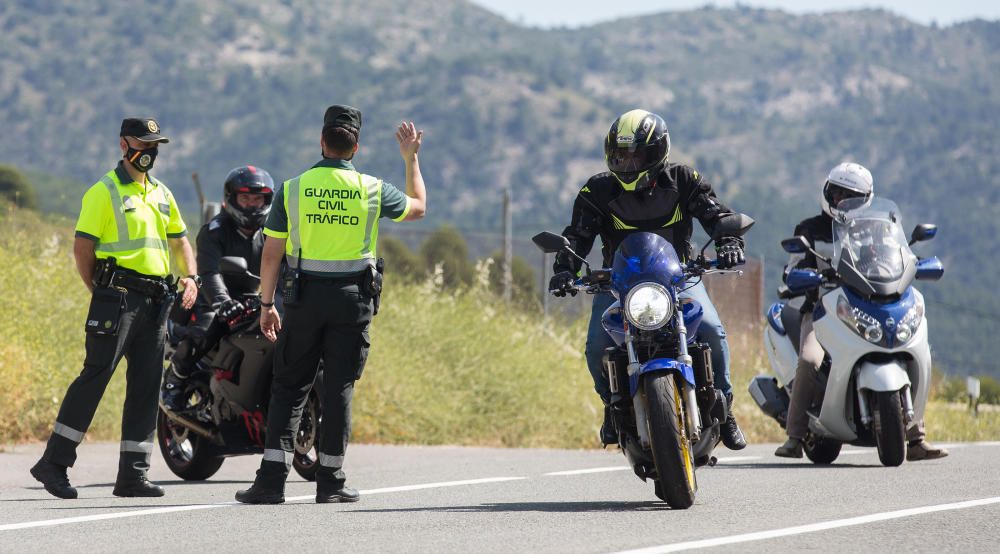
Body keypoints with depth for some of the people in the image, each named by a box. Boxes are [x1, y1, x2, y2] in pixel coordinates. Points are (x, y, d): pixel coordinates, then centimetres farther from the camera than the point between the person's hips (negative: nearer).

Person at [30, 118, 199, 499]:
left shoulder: (161, 194, 19)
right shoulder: (105, 191, -3)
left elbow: (179, 240, 25)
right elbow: (82, 247, -6)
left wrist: (190, 277, 8)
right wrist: (99, 292, -8)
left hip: (155, 301, 7)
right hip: (117, 296, -7)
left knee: (146, 388, 4)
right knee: (95, 376, -12)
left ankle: (132, 475, 7)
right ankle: (53, 463, -10)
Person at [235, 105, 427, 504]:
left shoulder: (293, 188, -2)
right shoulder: (372, 190, -2)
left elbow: (272, 252, -1)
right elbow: (418, 207, 18)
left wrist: (266, 304, 6)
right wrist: (411, 158, 29)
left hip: (304, 296, 0)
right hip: (352, 299, 0)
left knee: (289, 387, 4)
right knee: (339, 389, 4)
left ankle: (272, 478, -5)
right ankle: (330, 481, 5)